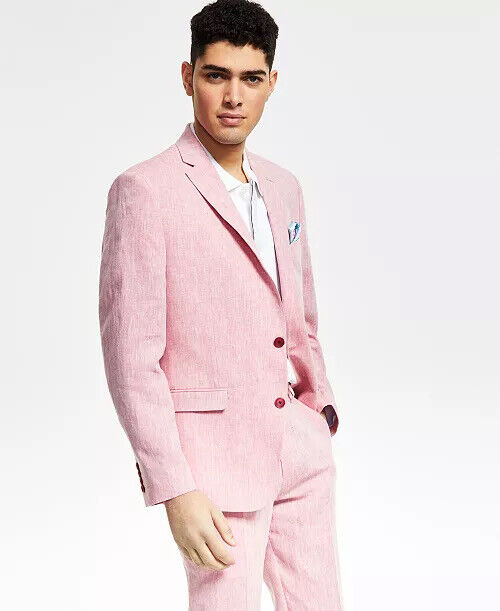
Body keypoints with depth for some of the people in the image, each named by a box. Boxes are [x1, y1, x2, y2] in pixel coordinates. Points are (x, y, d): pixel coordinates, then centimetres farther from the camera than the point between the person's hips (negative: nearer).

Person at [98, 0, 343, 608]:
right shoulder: (144, 191, -11)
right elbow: (131, 355, -14)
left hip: (300, 446, 7)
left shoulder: (282, 187, 11)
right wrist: (174, 490, -17)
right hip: (213, 455, -6)